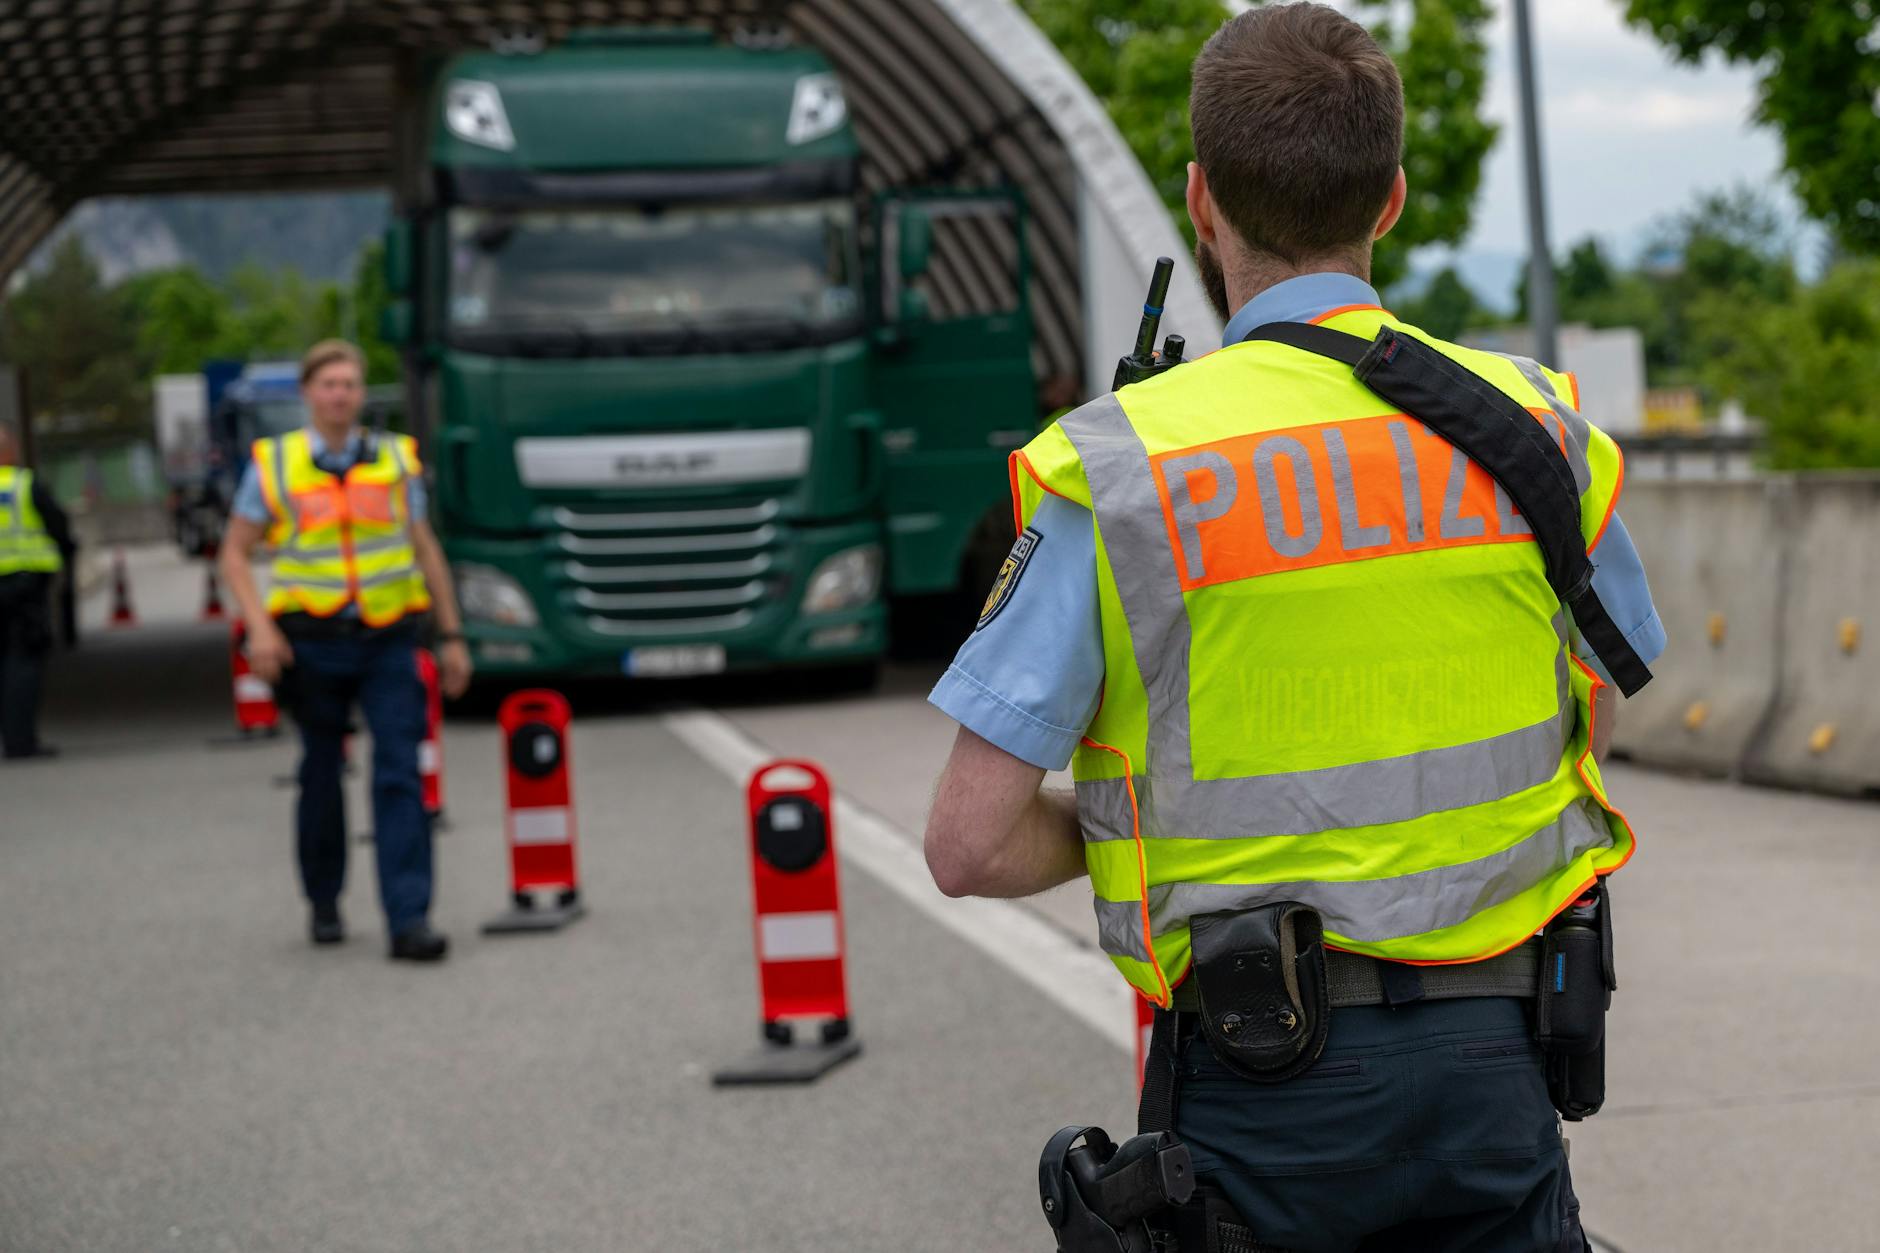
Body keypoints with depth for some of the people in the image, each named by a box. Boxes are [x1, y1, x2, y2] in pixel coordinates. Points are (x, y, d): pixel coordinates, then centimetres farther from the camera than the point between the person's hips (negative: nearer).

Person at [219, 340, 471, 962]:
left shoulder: (395, 460, 7)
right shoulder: (273, 464, 2)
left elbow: (427, 551, 12)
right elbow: (235, 554, 4)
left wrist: (452, 637, 9)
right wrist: (259, 627, -11)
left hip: (388, 641, 0)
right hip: (314, 646, 0)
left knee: (400, 775, -10)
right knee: (321, 776, 9)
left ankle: (408, 919, -14)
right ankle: (324, 904, 28)